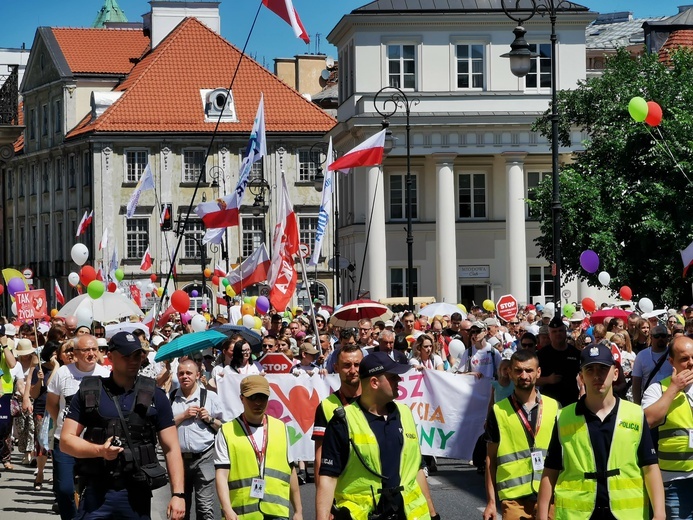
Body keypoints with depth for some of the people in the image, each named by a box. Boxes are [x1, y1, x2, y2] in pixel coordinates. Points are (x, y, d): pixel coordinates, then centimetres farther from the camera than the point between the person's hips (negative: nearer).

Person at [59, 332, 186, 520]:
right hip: (96, 492, -1)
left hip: (137, 495, 1)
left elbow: (172, 448, 3)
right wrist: (100, 450, -16)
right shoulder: (88, 392, 4)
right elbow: (66, 440, 2)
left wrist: (178, 494, -7)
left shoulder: (155, 396, 5)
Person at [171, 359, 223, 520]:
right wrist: (184, 416, -8)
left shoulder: (210, 397, 3)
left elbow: (223, 427, 7)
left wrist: (210, 419, -10)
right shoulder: (170, 398, 6)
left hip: (204, 458, -2)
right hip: (179, 458, 3)